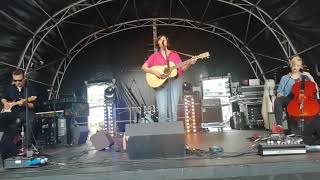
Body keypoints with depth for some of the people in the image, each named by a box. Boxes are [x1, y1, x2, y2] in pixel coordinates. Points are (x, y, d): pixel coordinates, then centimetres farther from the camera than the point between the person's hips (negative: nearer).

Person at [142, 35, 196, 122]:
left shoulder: (174, 54, 16)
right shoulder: (154, 56, 13)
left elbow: (182, 68, 11)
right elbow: (144, 67, 5)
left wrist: (189, 63, -8)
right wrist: (154, 72, -11)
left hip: (174, 81, 1)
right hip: (160, 83, -1)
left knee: (173, 111, -5)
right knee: (162, 112, -12)